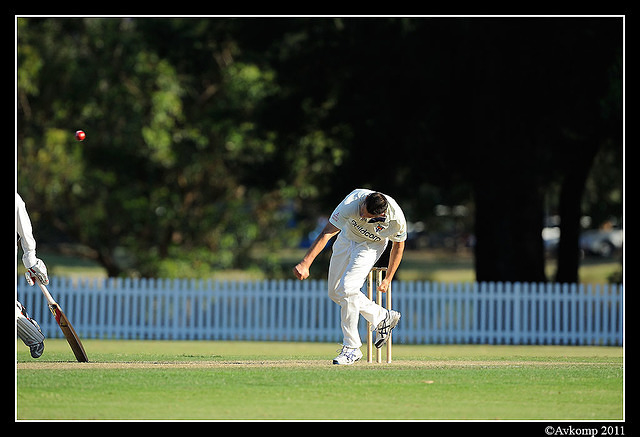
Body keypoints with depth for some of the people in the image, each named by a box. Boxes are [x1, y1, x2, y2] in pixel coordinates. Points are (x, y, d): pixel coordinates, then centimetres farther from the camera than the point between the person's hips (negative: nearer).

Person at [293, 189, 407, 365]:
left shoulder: (396, 218, -34)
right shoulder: (351, 204, -38)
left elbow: (398, 245, -11)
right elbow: (326, 233, -40)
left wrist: (388, 279, -7)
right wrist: (305, 263, -49)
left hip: (371, 245, -3)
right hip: (347, 238, 3)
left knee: (347, 289, -21)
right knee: (335, 292, 7)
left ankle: (351, 348, -12)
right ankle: (382, 317, 25)